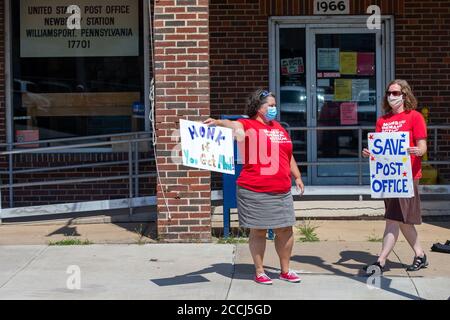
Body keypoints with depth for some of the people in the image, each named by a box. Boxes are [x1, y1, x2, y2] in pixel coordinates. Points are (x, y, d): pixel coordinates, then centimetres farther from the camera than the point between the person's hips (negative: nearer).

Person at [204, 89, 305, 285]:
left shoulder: (279, 128, 15)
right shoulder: (248, 125, -7)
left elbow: (289, 156, 25)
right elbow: (233, 126, -30)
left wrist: (297, 177, 23)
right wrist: (218, 122, -50)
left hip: (282, 192, 7)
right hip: (255, 193, -6)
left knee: (285, 230, 10)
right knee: (258, 231, 2)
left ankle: (285, 270, 24)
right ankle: (259, 272, 14)